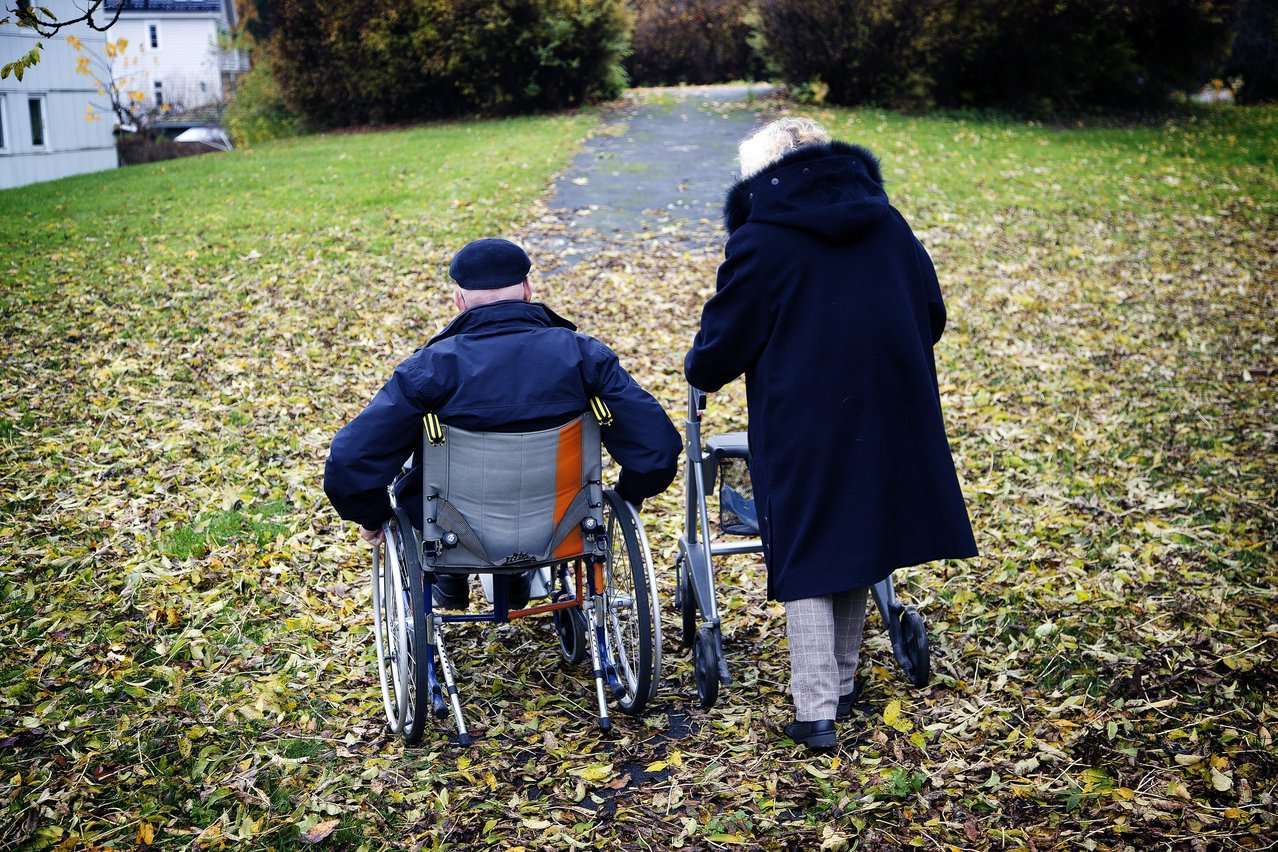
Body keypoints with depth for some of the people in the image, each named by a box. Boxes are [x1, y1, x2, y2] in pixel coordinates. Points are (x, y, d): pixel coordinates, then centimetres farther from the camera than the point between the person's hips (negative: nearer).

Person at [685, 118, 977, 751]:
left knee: (806, 560, 4)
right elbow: (931, 313, 15)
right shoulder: (885, 222, 8)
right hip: (886, 416, 5)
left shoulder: (761, 238, -8)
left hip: (803, 426, -5)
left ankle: (816, 712, 1)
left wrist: (700, 372, 17)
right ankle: (841, 688, 28)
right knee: (855, 549, 17)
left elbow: (726, 339, -5)